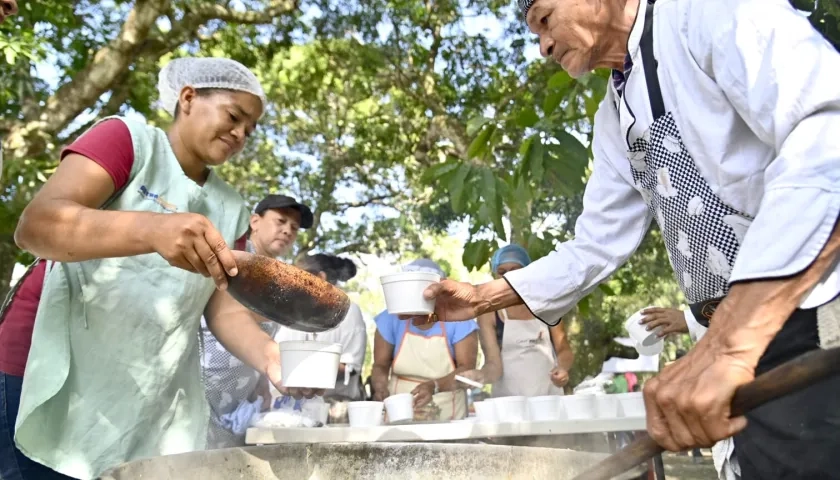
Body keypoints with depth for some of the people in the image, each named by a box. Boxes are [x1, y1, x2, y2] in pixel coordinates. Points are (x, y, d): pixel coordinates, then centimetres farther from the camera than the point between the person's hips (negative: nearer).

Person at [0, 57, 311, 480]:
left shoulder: (231, 209, 10)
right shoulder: (126, 139, -3)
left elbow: (224, 308, 3)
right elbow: (35, 225, -18)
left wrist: (268, 356, -18)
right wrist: (152, 230, -36)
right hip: (49, 384, -4)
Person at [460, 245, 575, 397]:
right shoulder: (489, 313, -3)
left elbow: (564, 349, 7)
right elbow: (494, 364, -7)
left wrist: (562, 368, -14)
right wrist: (481, 375, -29)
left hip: (550, 397, 2)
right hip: (510, 401, -2)